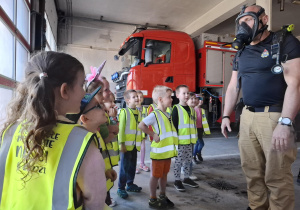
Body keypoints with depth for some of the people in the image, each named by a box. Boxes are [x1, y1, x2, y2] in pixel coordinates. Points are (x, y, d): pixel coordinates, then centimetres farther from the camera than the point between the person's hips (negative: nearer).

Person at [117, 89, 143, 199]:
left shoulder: (138, 113, 10)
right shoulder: (124, 112, -10)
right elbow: (120, 129, -13)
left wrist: (140, 142, 13)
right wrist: (122, 144, -16)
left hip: (135, 145, 6)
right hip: (126, 145, -6)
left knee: (132, 166, 16)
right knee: (124, 167, 2)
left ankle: (130, 184, 31)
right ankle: (121, 188, 15)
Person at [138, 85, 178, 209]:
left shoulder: (167, 114, 10)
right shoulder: (155, 114, -16)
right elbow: (141, 125, -22)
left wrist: (173, 146, 11)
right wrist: (153, 135, -19)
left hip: (168, 151, 8)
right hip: (159, 151, -8)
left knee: (164, 174, 19)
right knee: (156, 175, 5)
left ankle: (163, 196, 35)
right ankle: (152, 200, 21)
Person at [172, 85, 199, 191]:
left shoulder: (190, 109, 12)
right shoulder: (176, 109, -10)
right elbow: (174, 125, -13)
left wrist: (194, 138, 17)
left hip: (189, 141, 7)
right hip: (180, 141, -7)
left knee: (188, 160, 16)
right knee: (179, 161, 3)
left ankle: (186, 178, 32)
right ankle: (177, 180, 16)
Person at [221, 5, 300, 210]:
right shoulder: (242, 52, 16)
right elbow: (233, 87, 18)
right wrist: (226, 116, 13)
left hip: (274, 116, -5)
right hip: (247, 116, 6)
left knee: (277, 177, 0)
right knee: (252, 172, 12)